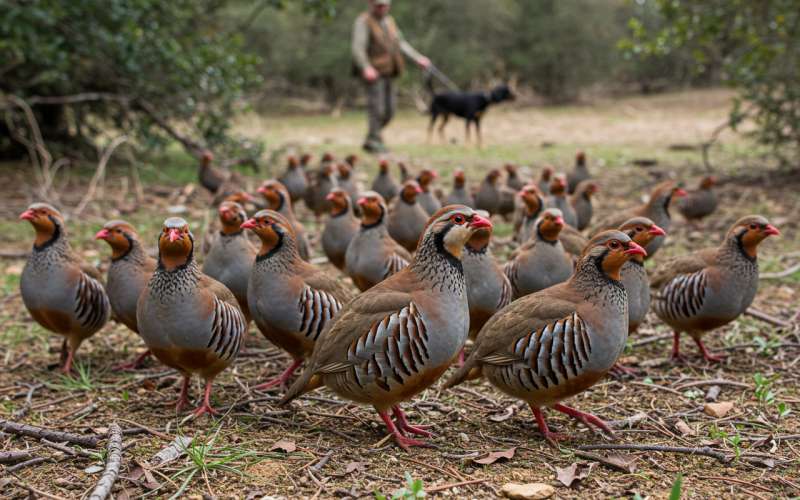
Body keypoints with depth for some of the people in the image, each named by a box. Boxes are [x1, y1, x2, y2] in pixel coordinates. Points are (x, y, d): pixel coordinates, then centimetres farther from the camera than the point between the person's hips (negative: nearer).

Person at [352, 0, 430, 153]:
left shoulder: (389, 21, 15)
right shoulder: (363, 21, -9)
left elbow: (401, 43, 18)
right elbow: (358, 47, -21)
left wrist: (418, 58, 7)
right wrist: (366, 67, -36)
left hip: (387, 72, 8)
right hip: (373, 73, -8)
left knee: (389, 111, 7)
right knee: (377, 109, -10)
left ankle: (370, 141, 20)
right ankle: (374, 142, -1)